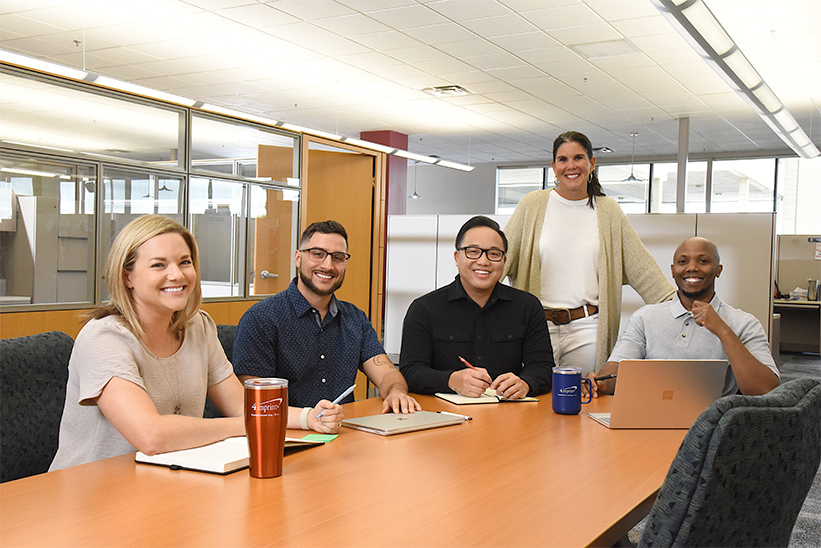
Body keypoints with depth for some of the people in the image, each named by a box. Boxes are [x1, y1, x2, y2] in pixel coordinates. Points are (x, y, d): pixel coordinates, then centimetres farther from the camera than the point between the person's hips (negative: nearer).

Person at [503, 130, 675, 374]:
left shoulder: (608, 210, 7)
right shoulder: (532, 205, 3)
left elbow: (641, 267, 7)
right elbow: (502, 257, 2)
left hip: (586, 328, 1)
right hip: (538, 324, -1)